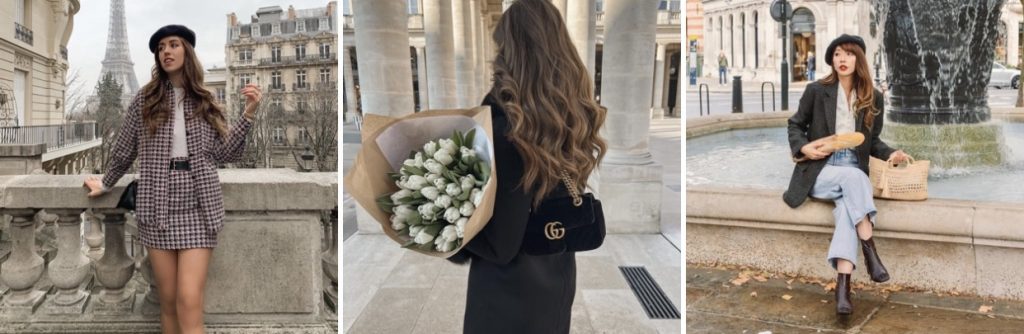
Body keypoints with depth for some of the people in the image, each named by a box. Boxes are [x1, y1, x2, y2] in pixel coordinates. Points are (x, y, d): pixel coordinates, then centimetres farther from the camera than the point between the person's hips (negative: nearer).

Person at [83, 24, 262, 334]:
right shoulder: (144, 100, 7)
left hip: (198, 209, -1)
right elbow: (123, 151, 18)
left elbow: (224, 153, 3)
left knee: (189, 304, -11)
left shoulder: (206, 103, 9)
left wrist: (248, 114, -5)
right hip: (159, 209, 1)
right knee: (168, 302, 4)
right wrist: (105, 185, 26)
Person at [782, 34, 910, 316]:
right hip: (819, 171, -2)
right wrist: (803, 147, -11)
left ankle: (842, 286, -43)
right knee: (854, 176, -36)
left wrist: (891, 154, -4)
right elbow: (795, 124, 9)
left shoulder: (873, 98, 10)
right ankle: (870, 254, -33)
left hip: (853, 172, 2)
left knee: (848, 205, -33)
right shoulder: (817, 91, 0)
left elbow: (871, 141, 16)